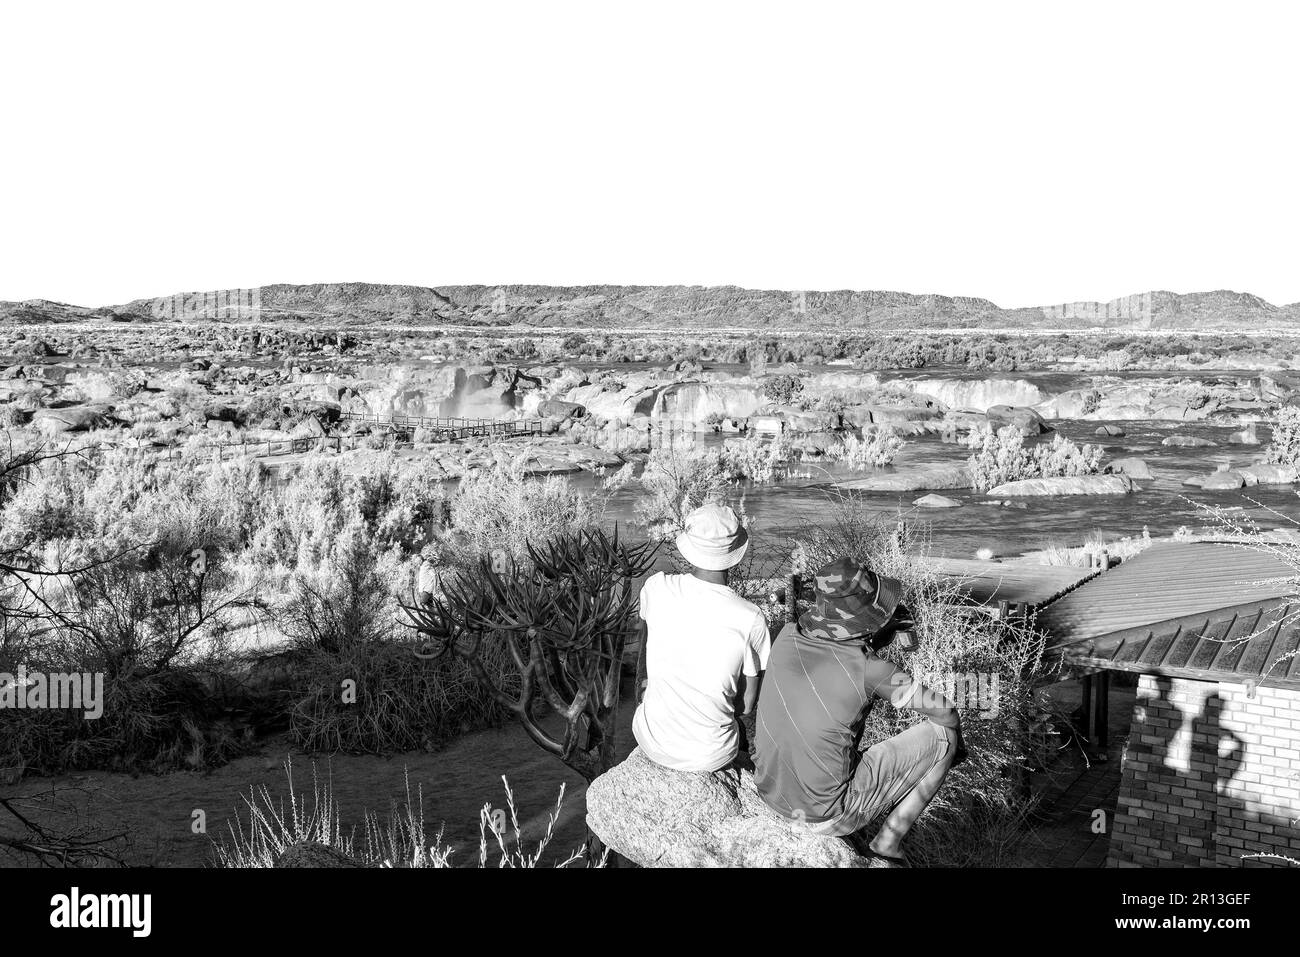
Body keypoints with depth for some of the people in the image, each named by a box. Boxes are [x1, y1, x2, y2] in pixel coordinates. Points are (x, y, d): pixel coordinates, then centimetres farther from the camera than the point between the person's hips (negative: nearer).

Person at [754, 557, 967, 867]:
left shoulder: (788, 637, -7)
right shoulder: (870, 669, -20)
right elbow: (944, 710, -4)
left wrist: (882, 634, 6)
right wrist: (955, 746, 17)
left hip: (769, 794, 6)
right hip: (828, 813, -5)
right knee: (942, 735, 3)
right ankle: (886, 846, 10)